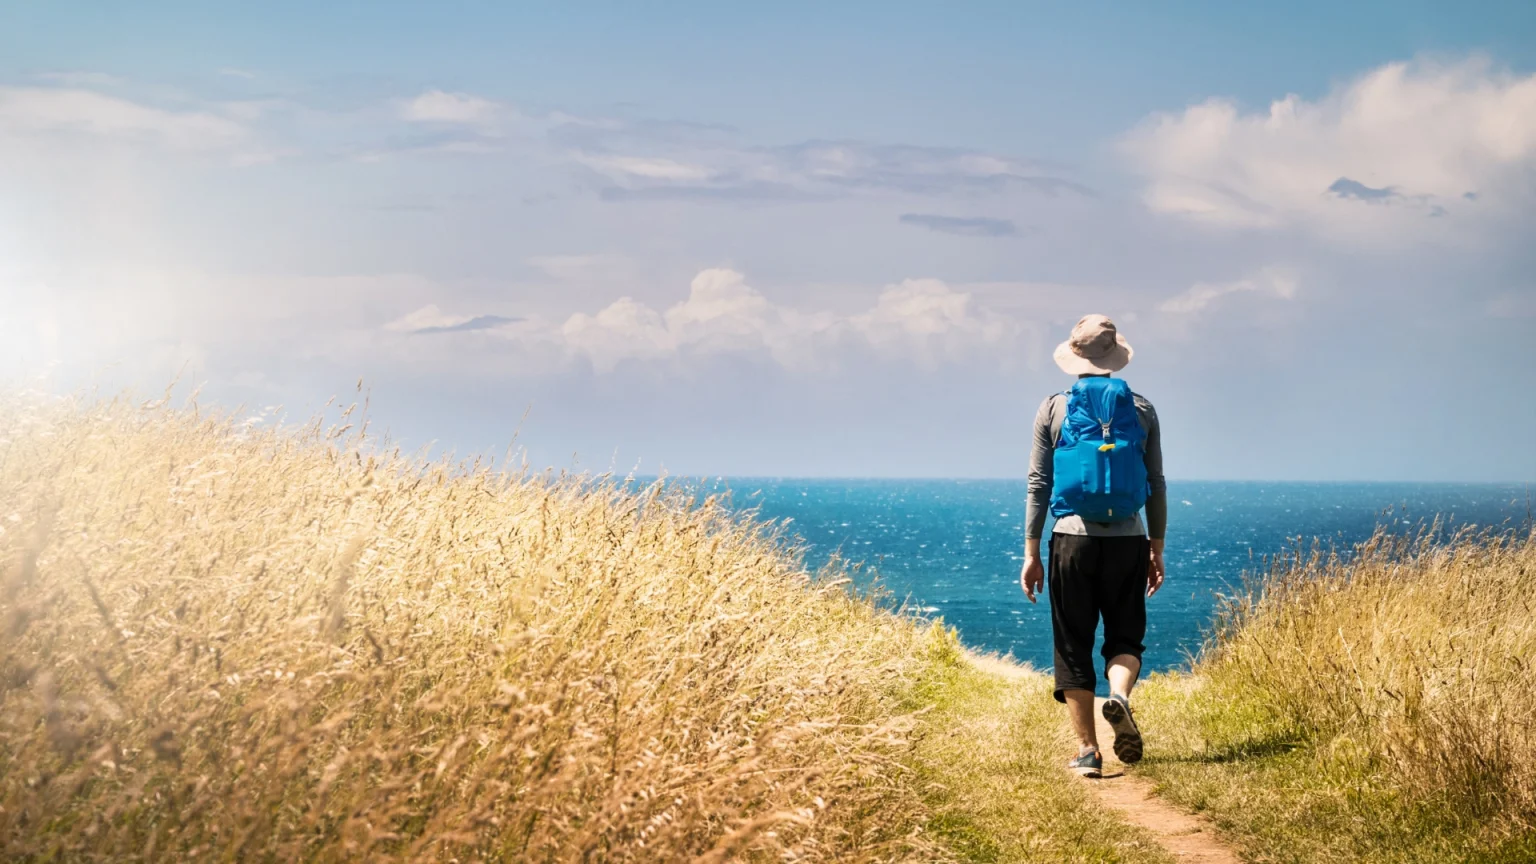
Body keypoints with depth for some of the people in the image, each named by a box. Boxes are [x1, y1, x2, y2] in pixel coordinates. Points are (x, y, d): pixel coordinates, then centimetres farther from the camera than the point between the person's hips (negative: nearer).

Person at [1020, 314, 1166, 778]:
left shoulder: (1054, 409, 2)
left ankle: (1087, 750, 4)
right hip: (1128, 538, 1)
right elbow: (1156, 485, 8)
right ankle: (1119, 694, -19)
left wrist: (1031, 553, 4)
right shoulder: (1141, 410, 6)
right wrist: (1157, 549, 15)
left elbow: (1038, 484, 1)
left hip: (1073, 537, -1)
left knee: (1073, 645, 7)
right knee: (1125, 636, 13)